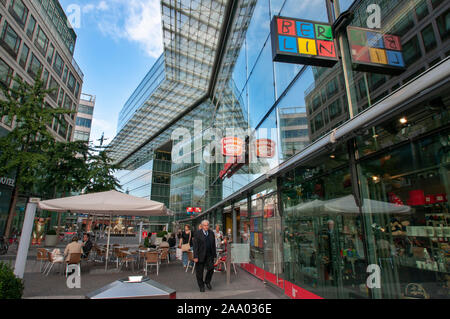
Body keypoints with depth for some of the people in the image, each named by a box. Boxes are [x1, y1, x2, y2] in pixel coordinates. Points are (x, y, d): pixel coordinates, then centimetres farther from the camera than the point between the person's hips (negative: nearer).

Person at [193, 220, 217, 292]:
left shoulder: (211, 233, 7)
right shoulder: (197, 233, -7)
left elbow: (214, 245, 11)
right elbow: (195, 246, -9)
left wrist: (214, 255, 9)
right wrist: (195, 257, -14)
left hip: (209, 255, 3)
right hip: (200, 255, -3)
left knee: (211, 269, -5)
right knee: (200, 272, 6)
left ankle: (207, 282, 22)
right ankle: (201, 286, 25)